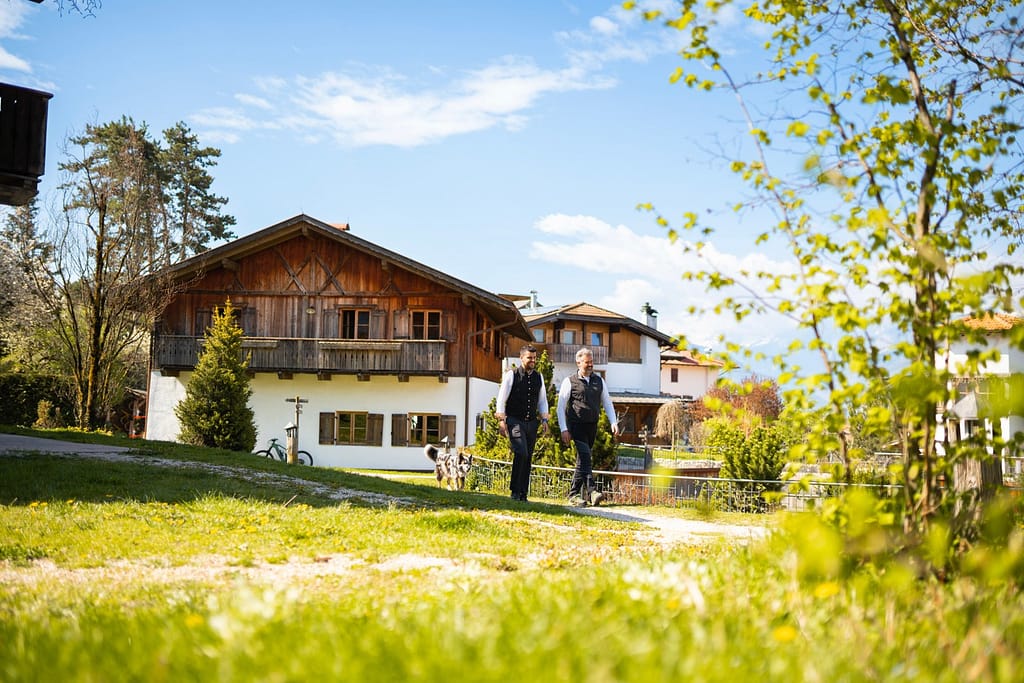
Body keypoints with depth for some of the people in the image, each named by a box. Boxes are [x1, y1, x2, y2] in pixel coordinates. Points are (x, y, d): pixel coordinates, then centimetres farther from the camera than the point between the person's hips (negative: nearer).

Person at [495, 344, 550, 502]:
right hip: (514, 421, -5)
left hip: (531, 423, 5)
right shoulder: (511, 375, -4)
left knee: (528, 459, 5)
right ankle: (515, 491, -10)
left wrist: (544, 419, 6)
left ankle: (523, 494, 12)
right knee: (521, 453, -20)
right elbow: (501, 399, -4)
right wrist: (501, 420, -10)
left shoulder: (538, 377, 11)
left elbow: (542, 400, 17)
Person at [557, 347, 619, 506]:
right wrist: (564, 429, -10)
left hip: (592, 426, 5)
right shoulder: (569, 382, -1)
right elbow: (560, 407, -2)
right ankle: (591, 491, -27)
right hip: (576, 425, -5)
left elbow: (607, 403, 18)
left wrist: (614, 422, 4)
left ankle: (574, 494, 16)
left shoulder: (599, 381, 13)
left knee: (583, 459, 8)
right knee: (585, 456, -19)